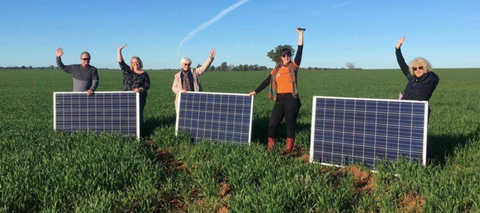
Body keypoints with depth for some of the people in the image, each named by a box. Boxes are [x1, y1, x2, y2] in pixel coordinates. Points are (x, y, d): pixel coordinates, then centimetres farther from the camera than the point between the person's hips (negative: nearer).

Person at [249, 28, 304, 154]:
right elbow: (267, 81, 15)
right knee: (272, 124, 1)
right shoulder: (276, 69, 12)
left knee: (290, 124, 1)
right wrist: (256, 91, 14)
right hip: (279, 100, 3)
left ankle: (288, 150, 7)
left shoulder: (294, 66, 4)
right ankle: (270, 147, 12)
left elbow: (300, 51, -3)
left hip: (291, 99, -3)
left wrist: (300, 35, -5)